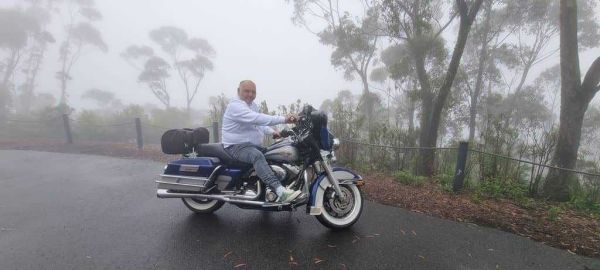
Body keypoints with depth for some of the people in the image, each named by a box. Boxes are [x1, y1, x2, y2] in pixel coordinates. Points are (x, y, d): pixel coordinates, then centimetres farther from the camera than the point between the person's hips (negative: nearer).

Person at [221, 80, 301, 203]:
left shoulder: (253, 105, 14)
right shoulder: (235, 105, -17)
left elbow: (258, 124, 24)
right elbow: (257, 118, -32)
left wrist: (272, 131, 4)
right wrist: (283, 119, -38)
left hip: (254, 145, 10)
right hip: (237, 146, -10)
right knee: (258, 156, -38)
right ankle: (280, 191, -51)